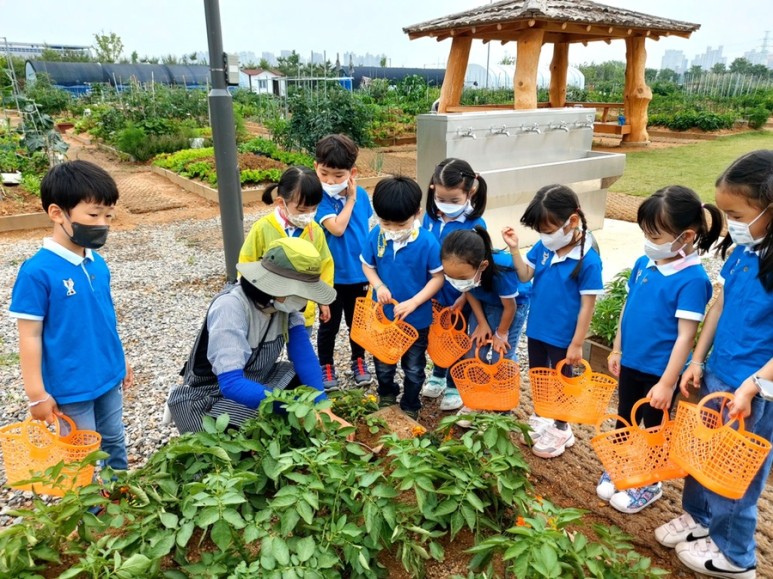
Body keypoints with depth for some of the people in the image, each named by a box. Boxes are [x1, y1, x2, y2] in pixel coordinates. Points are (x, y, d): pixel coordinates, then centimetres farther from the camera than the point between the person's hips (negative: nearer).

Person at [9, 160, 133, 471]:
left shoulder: (97, 263, -1)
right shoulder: (37, 272, -19)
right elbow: (30, 336, -15)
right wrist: (37, 393, -12)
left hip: (109, 377, 6)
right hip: (71, 386, -6)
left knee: (115, 444, 23)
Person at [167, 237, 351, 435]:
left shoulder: (283, 299, -15)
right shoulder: (230, 306, -33)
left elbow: (303, 353, -16)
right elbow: (231, 383, -38)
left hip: (256, 380, 5)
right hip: (211, 396, -5)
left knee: (310, 386, -12)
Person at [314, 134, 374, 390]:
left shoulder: (361, 195, -3)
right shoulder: (320, 198, -15)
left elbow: (368, 230, 6)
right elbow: (337, 228, -27)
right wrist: (350, 199, -18)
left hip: (359, 273, 4)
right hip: (332, 275, -3)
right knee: (329, 325, 13)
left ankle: (359, 361, 39)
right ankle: (326, 366, 31)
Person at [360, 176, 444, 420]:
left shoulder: (427, 242, -22)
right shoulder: (375, 236, -14)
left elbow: (438, 278, -14)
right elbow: (367, 265, 2)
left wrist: (413, 302, -24)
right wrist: (378, 286, -18)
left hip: (417, 318, -2)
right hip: (383, 315, 3)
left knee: (414, 368, 18)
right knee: (383, 364, 23)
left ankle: (410, 408, 41)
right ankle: (386, 396, 52)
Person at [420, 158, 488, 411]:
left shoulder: (475, 225, -21)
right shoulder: (430, 217, -8)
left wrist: (463, 299, -18)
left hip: (458, 298, -4)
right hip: (433, 294, 4)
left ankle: (454, 386, 36)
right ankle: (438, 375, 47)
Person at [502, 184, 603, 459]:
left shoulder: (588, 260, -23)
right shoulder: (543, 247, -6)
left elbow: (587, 305, -18)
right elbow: (525, 275, 1)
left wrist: (577, 343, -15)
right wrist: (514, 249, -14)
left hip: (563, 336, -6)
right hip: (537, 328, 6)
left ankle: (561, 429, 35)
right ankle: (540, 418, 45)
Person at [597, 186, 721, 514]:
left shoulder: (692, 279, -21)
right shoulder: (644, 263, -2)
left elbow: (686, 335, -20)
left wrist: (668, 382, -18)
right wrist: (617, 350, 13)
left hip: (659, 370, -6)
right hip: (630, 363, 6)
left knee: (654, 428, 14)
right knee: (624, 421, 21)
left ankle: (648, 484, 34)